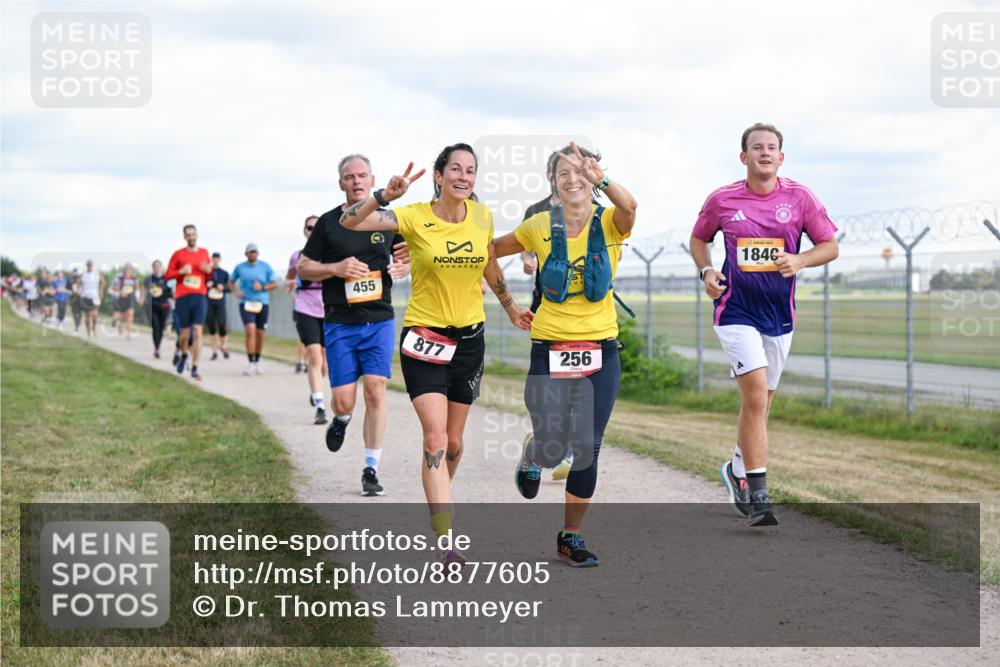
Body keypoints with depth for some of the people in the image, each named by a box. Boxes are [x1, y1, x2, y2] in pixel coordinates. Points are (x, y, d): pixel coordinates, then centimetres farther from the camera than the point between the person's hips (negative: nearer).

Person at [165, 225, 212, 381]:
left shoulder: (204, 253, 11)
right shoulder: (178, 255, 3)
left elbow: (209, 274, 22)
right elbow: (168, 275, 4)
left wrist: (209, 271, -1)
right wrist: (181, 271, -14)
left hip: (200, 297, 1)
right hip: (182, 297, -1)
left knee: (197, 333, -10)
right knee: (185, 334, 5)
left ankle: (194, 369, -11)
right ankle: (183, 354, 38)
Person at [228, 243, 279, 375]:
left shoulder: (265, 267, 4)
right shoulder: (240, 267, 5)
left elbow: (275, 284, 5)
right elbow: (231, 282, 17)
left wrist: (263, 287, -12)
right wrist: (236, 292, -2)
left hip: (262, 304, 2)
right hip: (246, 303, -1)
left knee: (260, 334, 7)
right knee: (250, 331, -17)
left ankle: (257, 362, 25)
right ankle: (251, 364, -16)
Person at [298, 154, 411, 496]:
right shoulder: (328, 222, 2)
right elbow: (303, 268, 5)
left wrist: (404, 266, -2)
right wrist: (336, 268, -12)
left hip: (379, 320, 1)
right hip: (339, 324, -1)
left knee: (376, 391, -9)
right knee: (344, 400, -5)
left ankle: (371, 469, 0)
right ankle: (341, 421, 34)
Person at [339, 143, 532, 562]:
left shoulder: (482, 216, 0)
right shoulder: (415, 218, -13)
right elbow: (349, 222, -23)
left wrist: (511, 309, 27)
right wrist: (384, 196, -39)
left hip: (470, 338, 4)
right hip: (425, 337, -4)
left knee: (453, 442, 13)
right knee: (435, 438, -16)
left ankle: (436, 505, 39)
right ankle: (445, 539, -18)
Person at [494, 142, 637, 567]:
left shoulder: (609, 223, -5)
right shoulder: (541, 226, -1)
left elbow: (629, 206, -31)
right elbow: (493, 249, 15)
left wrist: (600, 179, -48)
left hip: (600, 351, 0)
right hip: (550, 351, 0)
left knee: (587, 448, 0)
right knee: (551, 448, -2)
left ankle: (571, 537, 18)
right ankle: (531, 460, 36)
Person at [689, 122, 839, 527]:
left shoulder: (800, 198, -1)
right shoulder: (721, 200, -2)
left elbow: (830, 246, 4)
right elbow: (699, 239, 14)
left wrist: (799, 260, -15)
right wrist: (707, 272, -4)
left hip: (779, 313, 3)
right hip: (736, 311, -3)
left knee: (760, 402, 14)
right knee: (756, 396, -17)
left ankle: (737, 470, 39)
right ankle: (757, 495, -14)